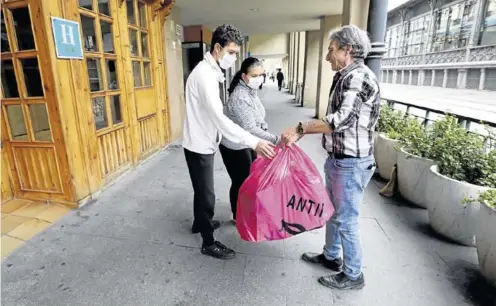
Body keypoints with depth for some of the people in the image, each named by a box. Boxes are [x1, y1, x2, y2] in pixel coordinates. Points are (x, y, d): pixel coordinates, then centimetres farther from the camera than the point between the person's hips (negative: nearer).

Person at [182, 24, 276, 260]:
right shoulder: (205, 75, -24)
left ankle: (199, 223, 45)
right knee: (207, 194, 2)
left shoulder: (210, 71, 9)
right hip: (199, 146, -10)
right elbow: (219, 118, -34)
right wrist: (254, 142, -38)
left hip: (204, 143, 10)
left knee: (202, 190, 24)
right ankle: (209, 243, 19)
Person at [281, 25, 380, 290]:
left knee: (346, 220, 4)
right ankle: (331, 256, 41)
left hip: (351, 164, -10)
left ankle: (353, 275, 25)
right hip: (337, 159, 10)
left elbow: (342, 119, -27)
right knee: (331, 211, 21)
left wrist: (300, 127, -20)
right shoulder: (345, 78, 13)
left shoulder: (360, 77, -18)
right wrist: (301, 133, 5)